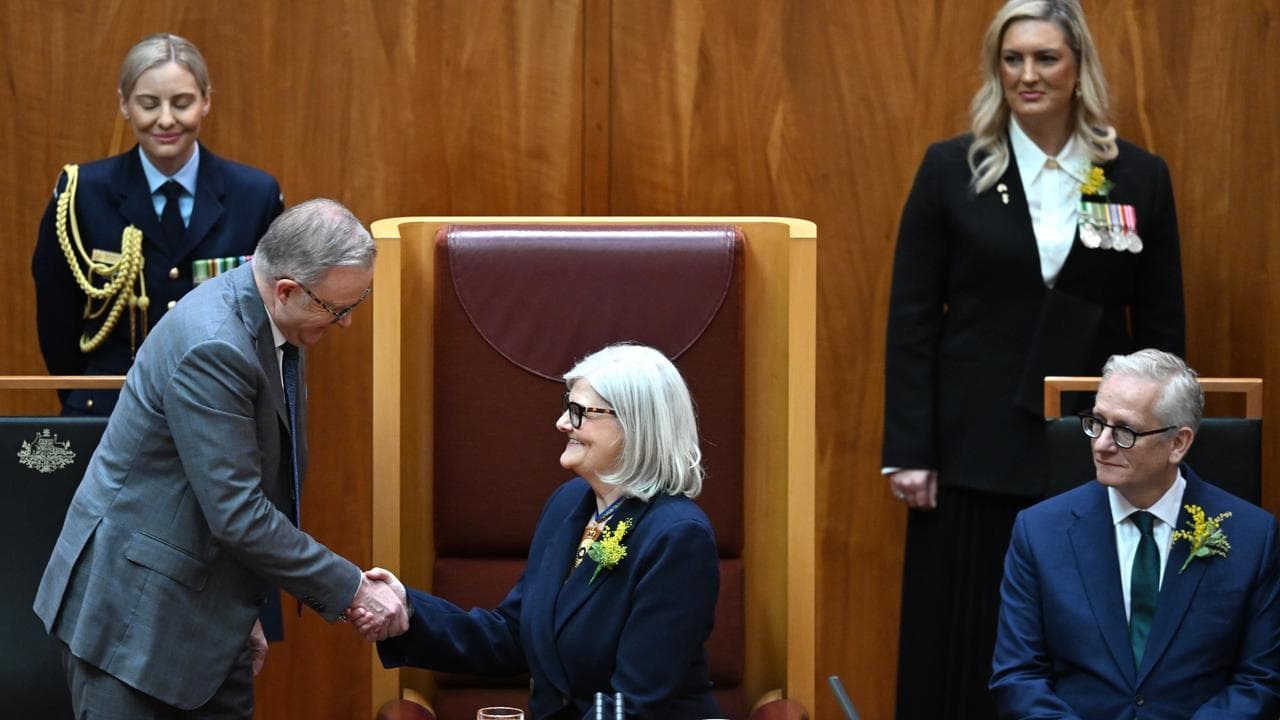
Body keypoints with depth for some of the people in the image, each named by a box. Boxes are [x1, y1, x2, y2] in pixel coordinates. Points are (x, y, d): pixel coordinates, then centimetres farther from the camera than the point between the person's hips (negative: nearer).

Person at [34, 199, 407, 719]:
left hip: (204, 608, 9)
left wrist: (245, 612, 15)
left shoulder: (268, 324, 3)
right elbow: (237, 515, -26)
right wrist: (352, 589, -19)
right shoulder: (213, 346, -26)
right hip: (133, 608, -9)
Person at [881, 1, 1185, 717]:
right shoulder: (951, 168, 1)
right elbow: (912, 318, 0)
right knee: (962, 649, 4)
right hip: (978, 450, -1)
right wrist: (910, 450, -5)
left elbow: (1162, 328, 7)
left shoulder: (1141, 178, 4)